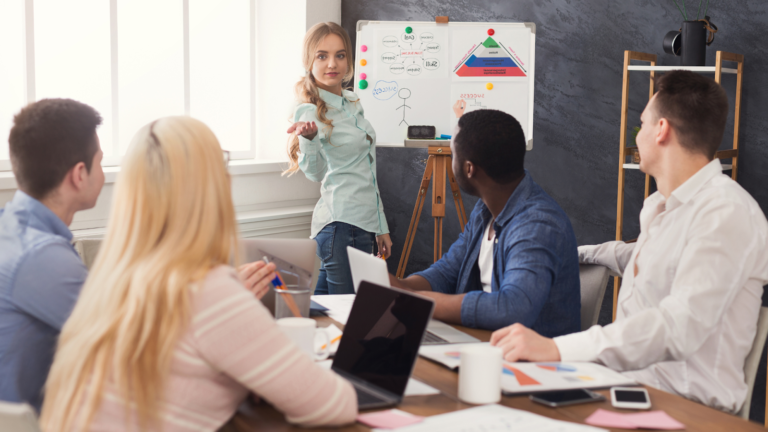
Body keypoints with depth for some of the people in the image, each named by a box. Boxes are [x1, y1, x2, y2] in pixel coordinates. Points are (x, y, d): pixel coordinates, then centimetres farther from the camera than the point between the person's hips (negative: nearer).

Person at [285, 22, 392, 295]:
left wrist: (381, 227, 21)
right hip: (341, 224, -8)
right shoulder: (310, 111, -8)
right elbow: (315, 173, -24)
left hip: (364, 223, 8)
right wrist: (309, 137, -44)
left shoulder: (353, 103, 15)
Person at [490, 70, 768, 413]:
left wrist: (557, 348, -36)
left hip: (688, 401, -8)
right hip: (634, 376, 8)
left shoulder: (725, 213, -16)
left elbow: (682, 325, -29)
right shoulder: (659, 206, 16)